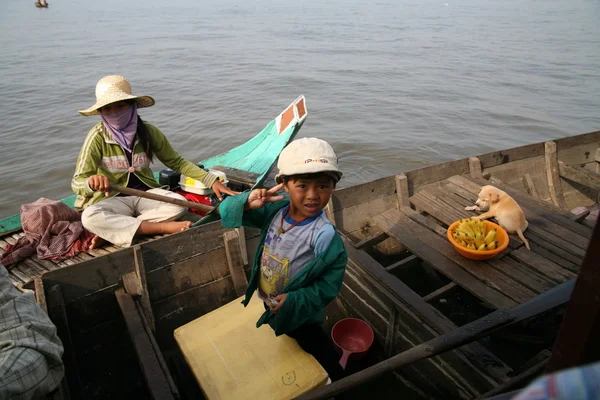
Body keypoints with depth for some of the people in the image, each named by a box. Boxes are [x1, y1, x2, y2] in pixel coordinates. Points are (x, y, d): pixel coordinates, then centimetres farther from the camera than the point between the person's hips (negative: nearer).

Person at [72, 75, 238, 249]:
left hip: (145, 194, 2)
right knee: (89, 217, -35)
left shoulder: (148, 132, -5)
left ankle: (111, 231, -21)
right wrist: (92, 182, -43)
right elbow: (77, 182, -16)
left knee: (179, 203, -28)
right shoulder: (98, 137, -13)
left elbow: (177, 162, 4)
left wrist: (211, 181, -7)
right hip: (112, 199, -2)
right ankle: (162, 227, -28)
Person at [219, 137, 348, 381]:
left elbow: (329, 284, -25)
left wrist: (294, 301, -33)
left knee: (321, 357, 18)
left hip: (299, 314, -5)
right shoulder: (274, 210, -17)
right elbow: (227, 211, -12)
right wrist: (248, 203, -33)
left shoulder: (325, 235, -33)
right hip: (269, 305, 6)